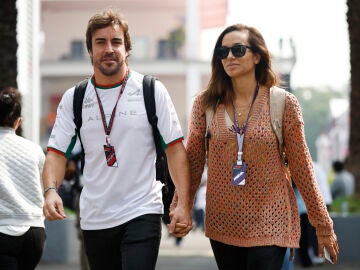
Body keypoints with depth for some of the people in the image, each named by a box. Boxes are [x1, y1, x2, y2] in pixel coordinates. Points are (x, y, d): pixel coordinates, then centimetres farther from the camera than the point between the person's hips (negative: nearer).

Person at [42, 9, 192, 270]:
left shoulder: (152, 91, 0)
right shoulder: (74, 98, 6)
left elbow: (175, 149, -1)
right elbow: (57, 152, 3)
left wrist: (184, 203, -10)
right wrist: (51, 191, -17)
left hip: (142, 212, -3)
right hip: (94, 219, 3)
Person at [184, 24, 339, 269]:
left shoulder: (284, 104, -4)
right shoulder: (206, 103, 1)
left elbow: (301, 166, -1)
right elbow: (193, 161, 6)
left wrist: (323, 225, 1)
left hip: (269, 225, -2)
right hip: (222, 225, 2)